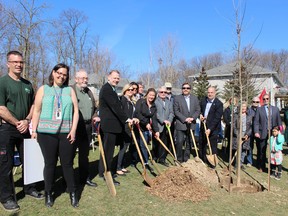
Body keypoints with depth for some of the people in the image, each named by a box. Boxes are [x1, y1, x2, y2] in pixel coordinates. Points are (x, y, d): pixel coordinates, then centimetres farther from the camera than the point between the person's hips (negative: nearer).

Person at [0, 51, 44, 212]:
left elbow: (33, 105, 11)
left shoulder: (28, 84, 10)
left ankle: (29, 188, 29)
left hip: (24, 128, 6)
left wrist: (26, 121, -5)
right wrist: (17, 123, -13)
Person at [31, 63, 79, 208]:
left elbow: (75, 111, 6)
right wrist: (34, 130, -1)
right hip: (46, 132, 0)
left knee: (67, 164, 5)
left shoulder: (70, 90, 11)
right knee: (50, 164, 8)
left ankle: (73, 193, 16)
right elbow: (37, 111, 6)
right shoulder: (43, 89, 8)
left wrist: (73, 130, -3)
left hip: (66, 133, 1)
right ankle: (48, 194, 22)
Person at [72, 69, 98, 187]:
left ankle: (85, 178, 28)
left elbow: (94, 108, 24)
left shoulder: (89, 92, 16)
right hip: (75, 126, -7)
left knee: (84, 154, 16)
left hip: (87, 127, 7)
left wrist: (95, 116, 6)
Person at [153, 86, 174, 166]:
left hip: (166, 126, 5)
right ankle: (156, 158, 18)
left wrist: (169, 121, -8)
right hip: (157, 126, -5)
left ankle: (162, 159, 12)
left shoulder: (169, 102, 17)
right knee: (157, 143, 5)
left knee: (164, 143, 4)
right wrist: (163, 120, -17)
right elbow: (155, 113, -12)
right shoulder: (155, 101, -4)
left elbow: (171, 113, 9)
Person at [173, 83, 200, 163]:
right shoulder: (177, 98, -1)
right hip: (180, 125, -4)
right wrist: (185, 119, -16)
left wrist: (192, 118, -11)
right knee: (179, 142, -7)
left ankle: (186, 159, 21)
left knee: (189, 143, 9)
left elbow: (198, 110, 6)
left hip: (191, 125, 4)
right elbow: (176, 111, -7)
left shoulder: (195, 98, 10)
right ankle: (179, 159, 7)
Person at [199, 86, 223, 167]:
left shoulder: (219, 104, -13)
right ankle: (202, 160, 30)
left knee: (213, 146, 2)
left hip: (213, 128, -6)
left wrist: (210, 129, -23)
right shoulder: (203, 101, 4)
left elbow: (217, 118, -18)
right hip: (203, 127, 6)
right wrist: (200, 115, -3)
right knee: (202, 145, 14)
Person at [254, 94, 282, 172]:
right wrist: (256, 132, -11)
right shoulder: (259, 109, 3)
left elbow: (279, 121, 8)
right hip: (262, 134, -1)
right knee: (261, 151, 6)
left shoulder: (275, 109, 10)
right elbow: (256, 122, -1)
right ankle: (261, 167, 21)